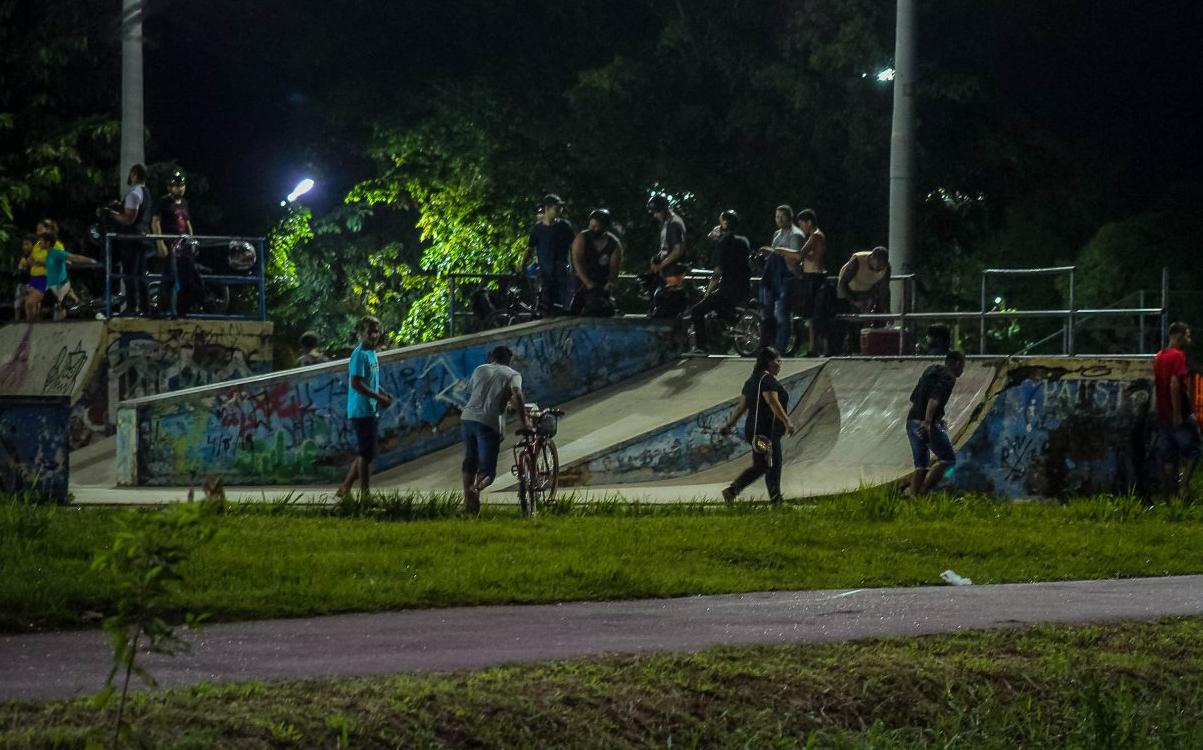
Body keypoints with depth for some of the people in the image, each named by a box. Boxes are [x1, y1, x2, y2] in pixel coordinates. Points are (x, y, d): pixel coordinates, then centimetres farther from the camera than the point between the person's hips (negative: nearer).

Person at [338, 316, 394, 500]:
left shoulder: (372, 354, 16)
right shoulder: (360, 354, -13)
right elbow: (356, 383, -20)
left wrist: (383, 394, 8)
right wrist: (379, 398, -18)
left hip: (371, 411, 10)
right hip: (362, 411, -10)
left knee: (364, 452, 13)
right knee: (366, 453, -7)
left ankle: (345, 488, 21)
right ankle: (365, 495, -2)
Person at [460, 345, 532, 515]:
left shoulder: (479, 370, 19)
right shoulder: (512, 374, 7)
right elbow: (517, 395, -12)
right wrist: (524, 421, -7)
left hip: (467, 418, 4)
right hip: (489, 423, -4)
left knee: (470, 461, 23)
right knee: (487, 468, -1)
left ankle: (467, 502, 23)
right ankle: (476, 488, -32)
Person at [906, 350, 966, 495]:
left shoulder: (930, 370, 20)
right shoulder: (948, 377, -6)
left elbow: (913, 398, 26)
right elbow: (934, 399, -23)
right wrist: (927, 422, -33)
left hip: (912, 422, 8)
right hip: (928, 425, -8)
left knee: (920, 465, 12)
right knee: (948, 459, 1)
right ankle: (923, 493, -11)